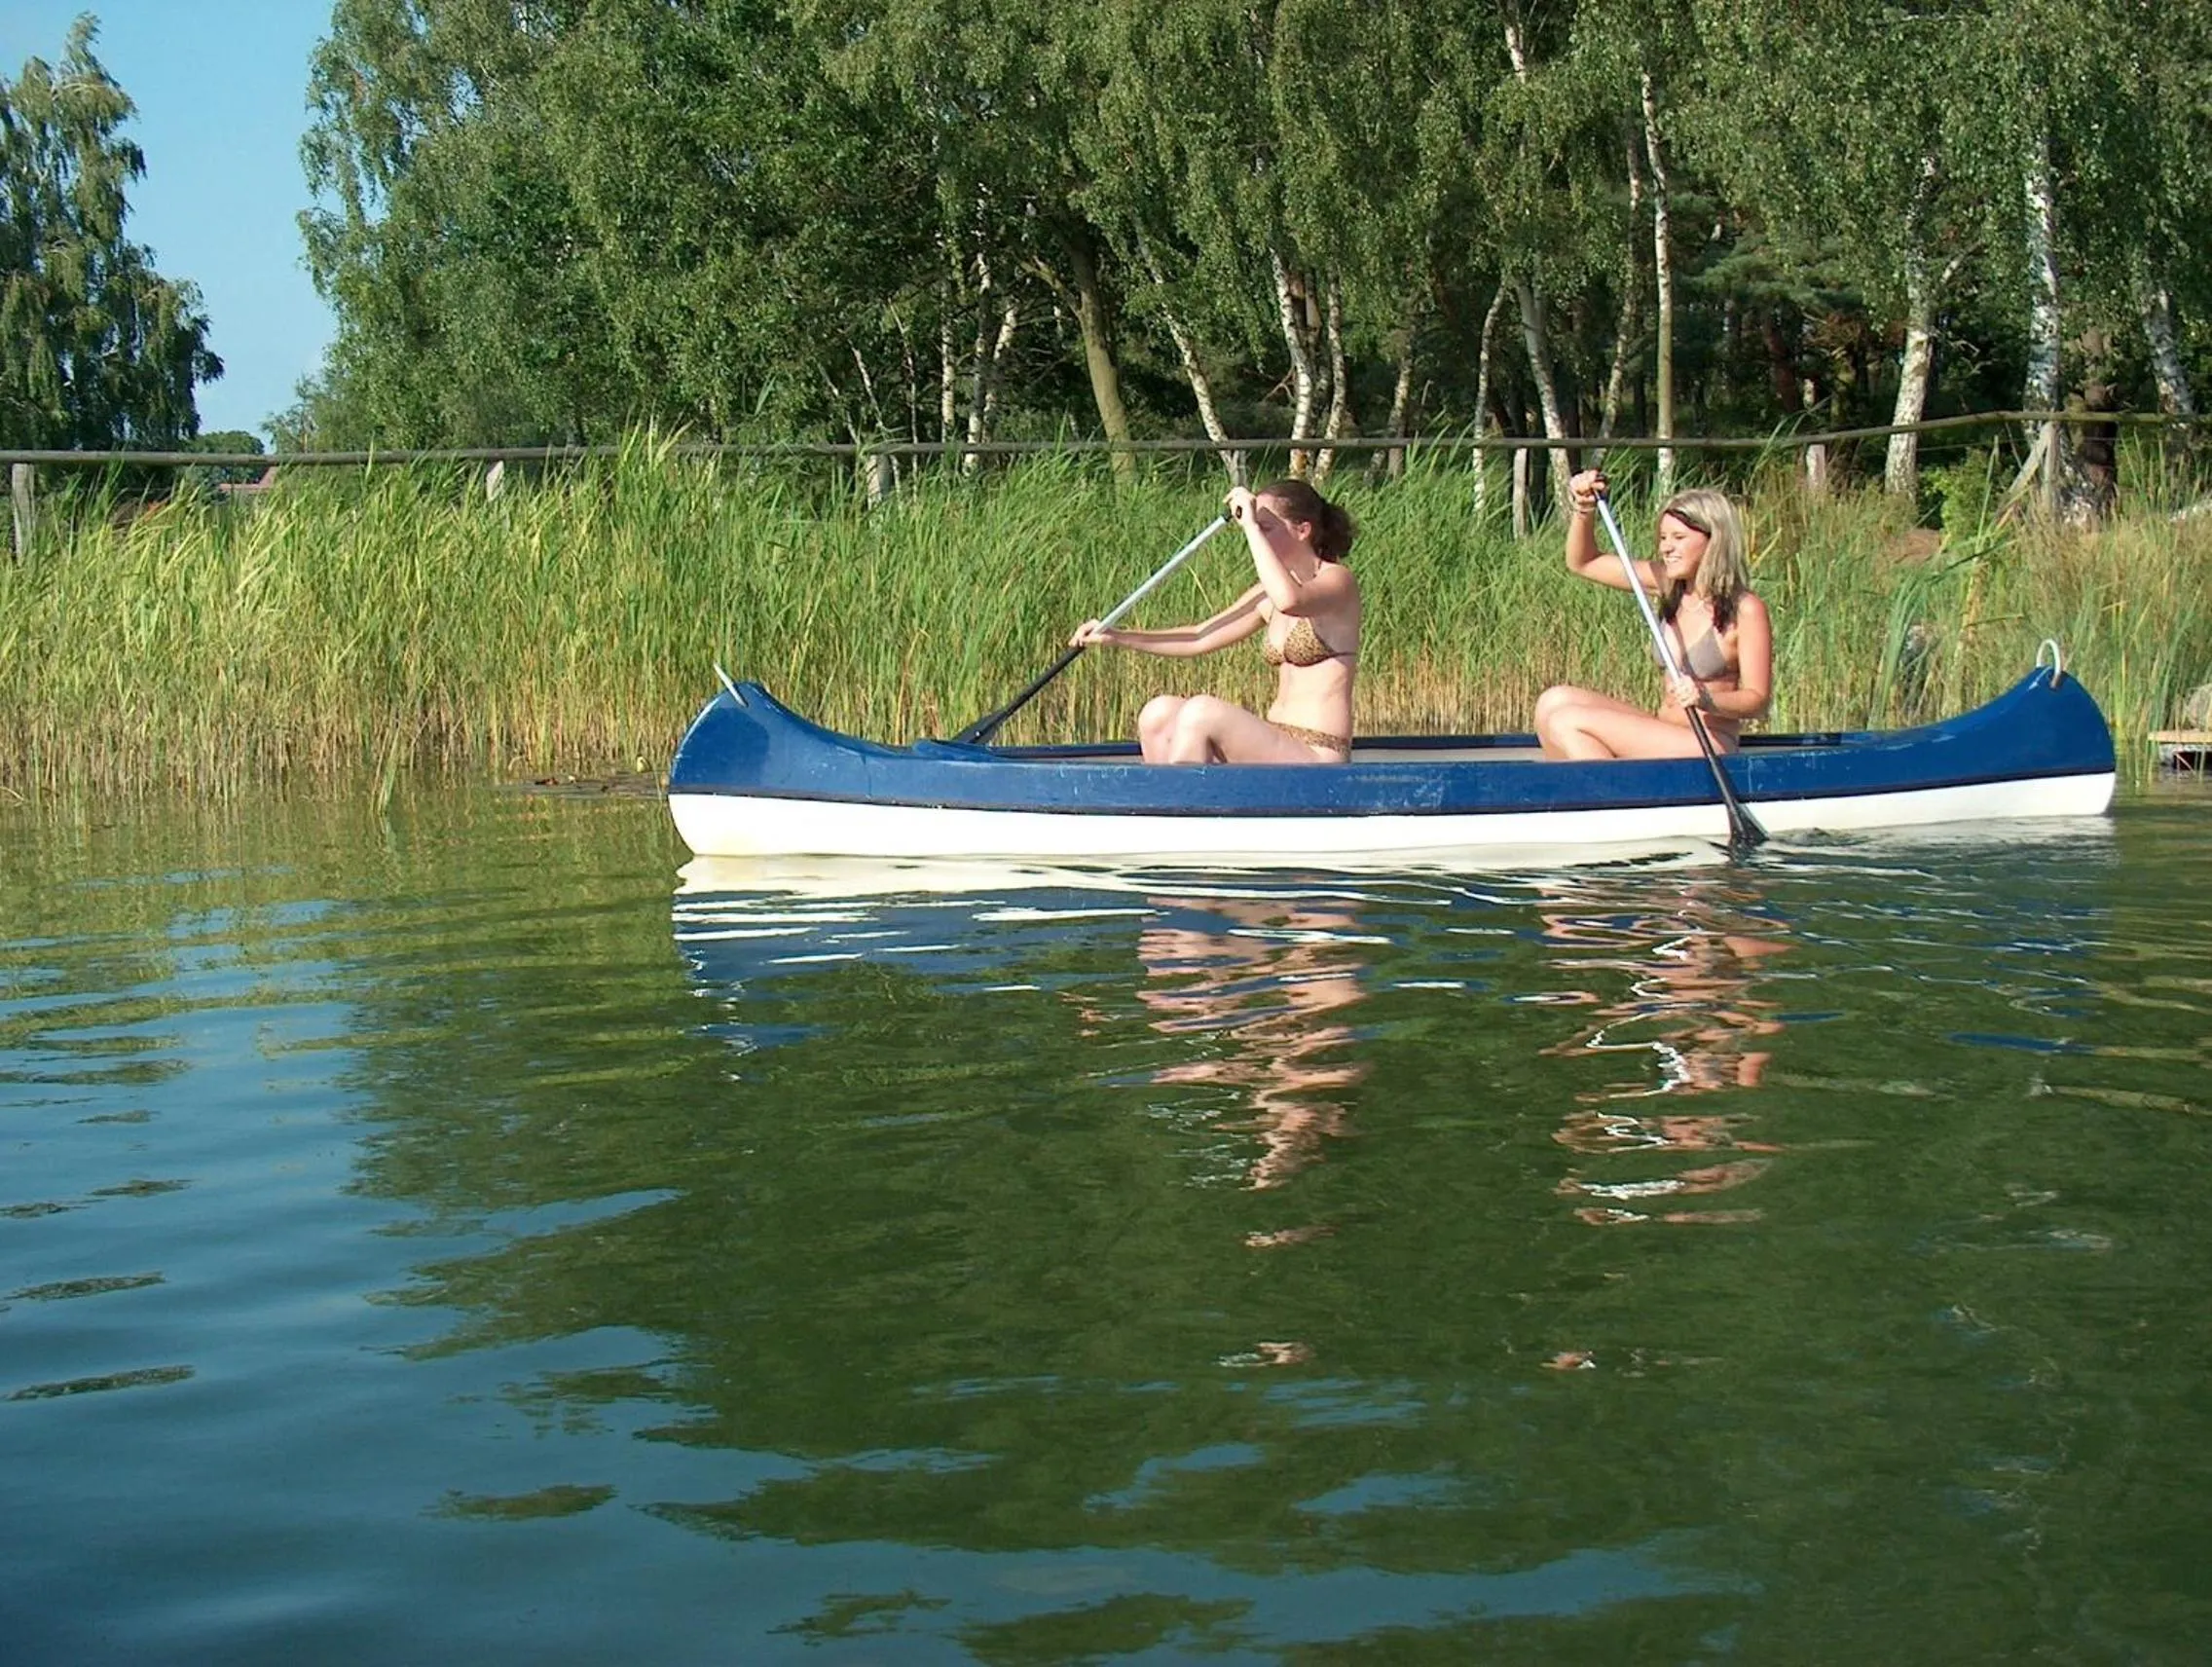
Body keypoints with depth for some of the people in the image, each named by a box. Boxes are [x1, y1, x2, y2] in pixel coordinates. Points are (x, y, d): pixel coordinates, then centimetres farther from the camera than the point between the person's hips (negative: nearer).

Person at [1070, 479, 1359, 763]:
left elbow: (1289, 600, -30)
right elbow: (1200, 638, 16)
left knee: (1202, 711, -24)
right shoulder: (1267, 596, 16)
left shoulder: (1338, 580, -7)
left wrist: (1252, 526, -23)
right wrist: (1120, 638, 7)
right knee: (1160, 714, -5)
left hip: (1318, 757, -8)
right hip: (1274, 747, 8)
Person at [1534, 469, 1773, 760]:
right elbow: (1582, 563, 16)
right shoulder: (1668, 586, 9)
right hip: (1661, 734, 8)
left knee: (1567, 722, -18)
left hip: (1707, 748, -8)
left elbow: (1758, 699, -12)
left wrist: (1706, 700, -30)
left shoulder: (1745, 610, -11)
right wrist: (1585, 509, -1)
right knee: (1554, 701, -7)